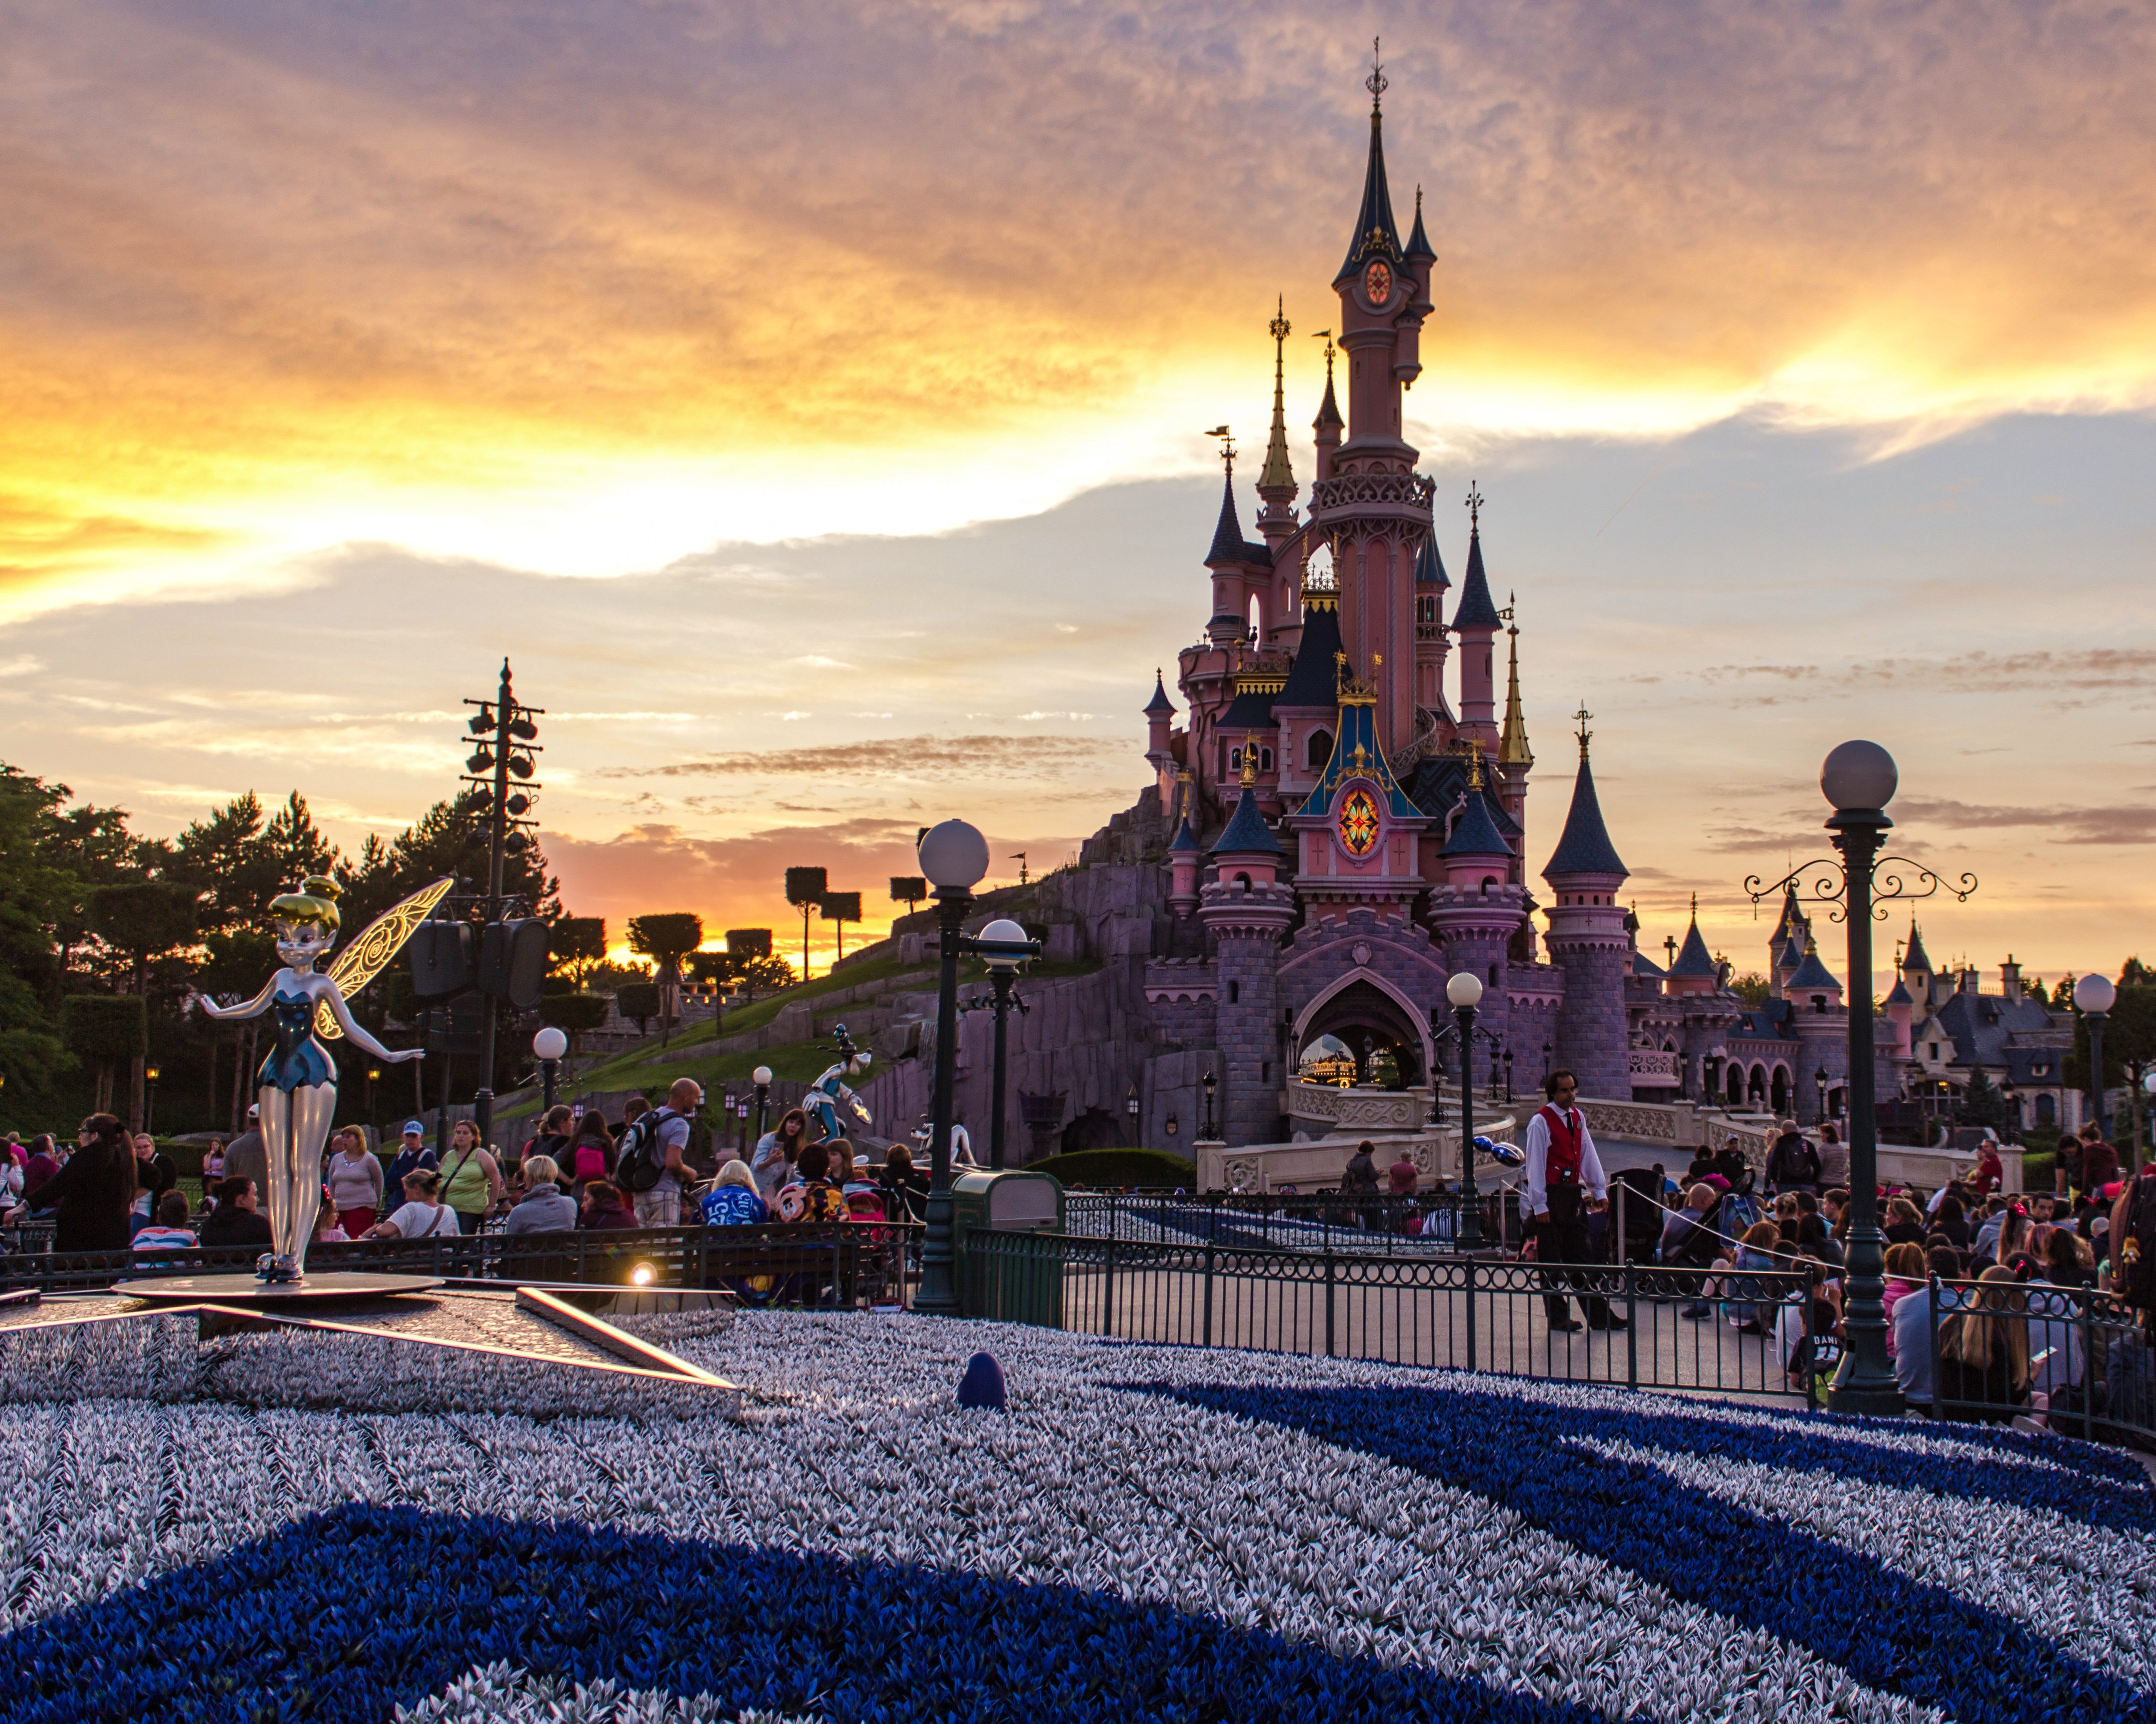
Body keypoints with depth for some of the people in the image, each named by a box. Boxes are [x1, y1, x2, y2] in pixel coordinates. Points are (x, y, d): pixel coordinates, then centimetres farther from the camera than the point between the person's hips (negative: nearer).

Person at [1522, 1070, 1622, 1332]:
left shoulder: (1578, 1117, 10)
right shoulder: (1541, 1121, -12)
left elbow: (1588, 1155, 16)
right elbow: (1535, 1165, -13)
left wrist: (1600, 1190, 13)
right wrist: (1539, 1205, -15)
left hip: (1574, 1194, 7)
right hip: (1550, 1197, -7)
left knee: (1580, 1256, 9)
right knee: (1551, 1261, 1)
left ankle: (1598, 1314, 8)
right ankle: (1557, 1317, 7)